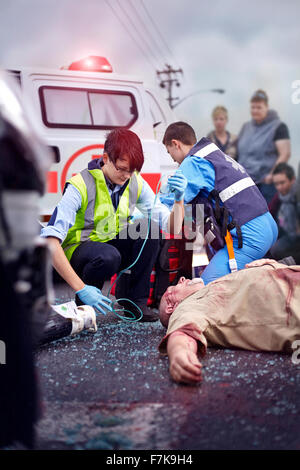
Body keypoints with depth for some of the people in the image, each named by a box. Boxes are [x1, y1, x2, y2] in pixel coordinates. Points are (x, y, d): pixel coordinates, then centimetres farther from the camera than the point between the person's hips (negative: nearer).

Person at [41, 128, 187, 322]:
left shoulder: (136, 183, -6)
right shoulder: (81, 186, -23)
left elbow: (172, 227, -5)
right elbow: (50, 241, -31)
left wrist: (179, 198, -27)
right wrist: (80, 288, -38)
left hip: (114, 246, 5)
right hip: (78, 251, -5)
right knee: (108, 256, -37)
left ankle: (134, 298, -10)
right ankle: (83, 305, -7)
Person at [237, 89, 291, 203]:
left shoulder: (278, 127, -4)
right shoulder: (246, 127, 17)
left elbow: (285, 154, -11)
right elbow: (239, 153, 23)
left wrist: (272, 174, -18)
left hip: (266, 182, -6)